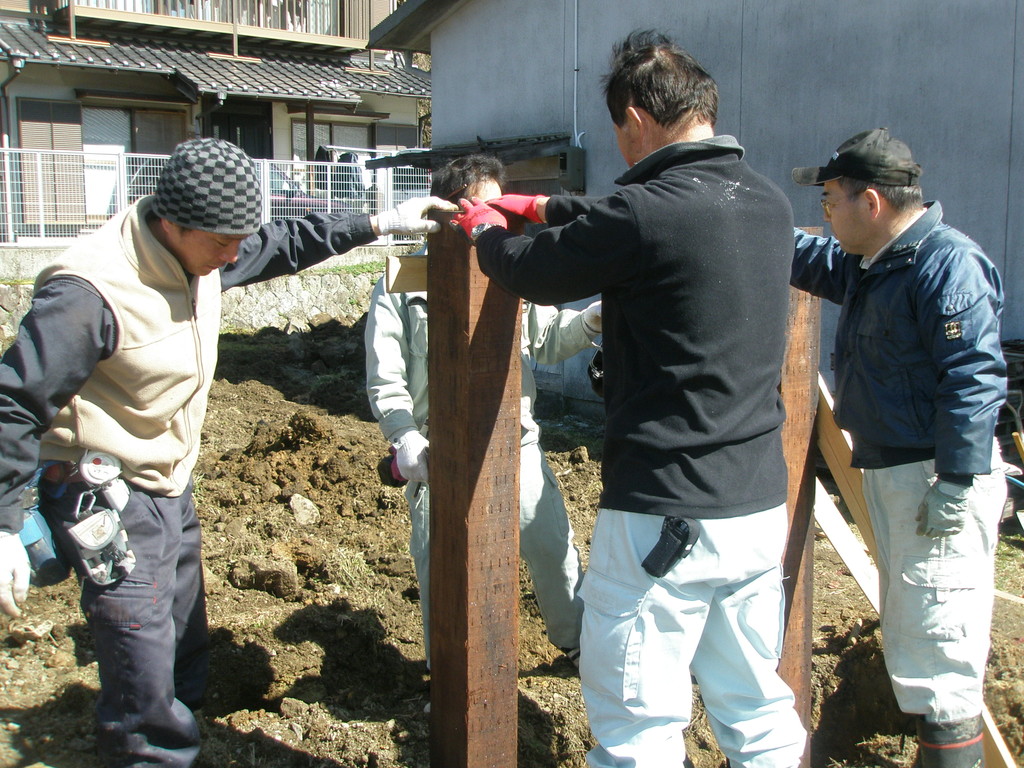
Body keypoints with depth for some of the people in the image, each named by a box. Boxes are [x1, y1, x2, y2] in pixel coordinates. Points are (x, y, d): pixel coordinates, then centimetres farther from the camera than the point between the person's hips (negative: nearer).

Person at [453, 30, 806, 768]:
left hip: (665, 516, -8)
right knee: (758, 707, 20)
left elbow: (531, 271, -2)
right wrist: (539, 205, 30)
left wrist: (487, 227, 19)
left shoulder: (646, 213, -19)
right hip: (761, 505, 8)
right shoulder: (770, 203, 6)